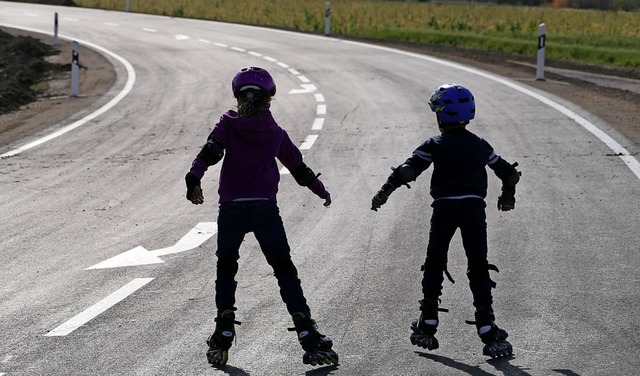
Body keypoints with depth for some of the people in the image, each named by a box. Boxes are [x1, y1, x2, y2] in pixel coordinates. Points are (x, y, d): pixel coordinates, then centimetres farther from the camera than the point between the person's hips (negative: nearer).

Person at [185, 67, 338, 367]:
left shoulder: (227, 125, 4)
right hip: (266, 208, 1)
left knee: (225, 269, 15)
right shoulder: (275, 132, 11)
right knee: (285, 270, 5)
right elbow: (298, 166, 21)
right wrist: (321, 191, 36)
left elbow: (210, 152, -13)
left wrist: (194, 180, -26)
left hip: (231, 209, -1)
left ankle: (223, 336, 7)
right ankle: (309, 339, -3)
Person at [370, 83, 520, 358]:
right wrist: (508, 196, 39)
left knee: (434, 264, 13)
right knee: (478, 268, 3)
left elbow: (409, 170, -10)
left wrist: (385, 192, -7)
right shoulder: (480, 145, 13)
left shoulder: (434, 146, 1)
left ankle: (427, 327, 12)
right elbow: (508, 172, 22)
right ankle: (487, 330, -7)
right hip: (474, 207, 2)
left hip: (444, 207, -2)